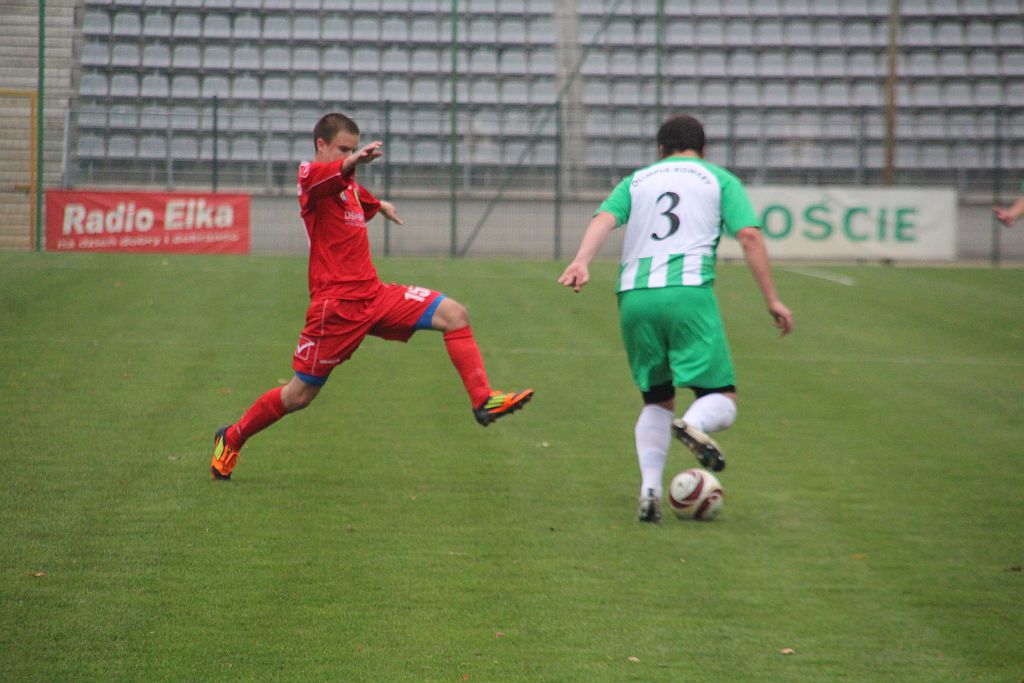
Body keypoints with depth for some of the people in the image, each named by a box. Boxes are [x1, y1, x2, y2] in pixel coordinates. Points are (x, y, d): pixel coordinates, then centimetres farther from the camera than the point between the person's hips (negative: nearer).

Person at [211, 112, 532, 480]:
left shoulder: (350, 186, 16)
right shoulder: (311, 176, -11)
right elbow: (325, 175, -40)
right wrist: (354, 161, -58)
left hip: (373, 295, 8)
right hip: (335, 304, -8)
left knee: (453, 314, -9)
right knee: (300, 394, 0)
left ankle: (483, 400, -9)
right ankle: (231, 439, 21)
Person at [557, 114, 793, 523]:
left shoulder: (637, 180, 24)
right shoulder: (720, 180, 18)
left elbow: (604, 219, 4)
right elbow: (749, 236, 3)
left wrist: (581, 262, -12)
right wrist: (772, 300, 4)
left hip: (634, 295, 3)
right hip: (689, 290, -3)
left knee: (657, 401, 18)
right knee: (722, 403, 1)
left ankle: (649, 489, -2)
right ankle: (695, 424, -35)